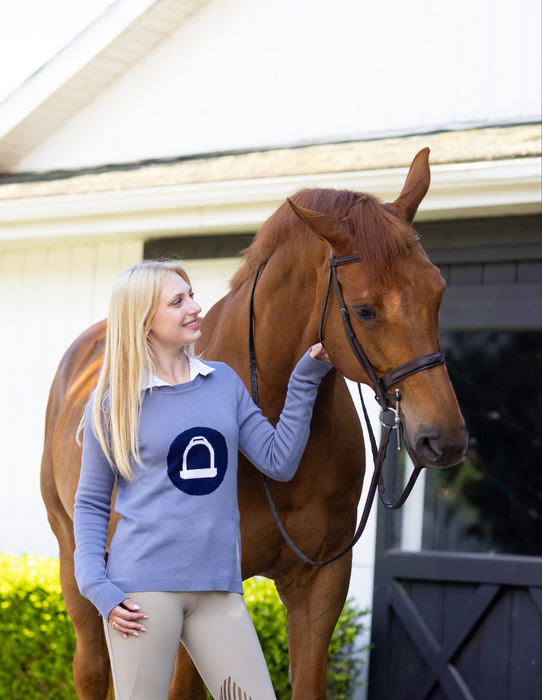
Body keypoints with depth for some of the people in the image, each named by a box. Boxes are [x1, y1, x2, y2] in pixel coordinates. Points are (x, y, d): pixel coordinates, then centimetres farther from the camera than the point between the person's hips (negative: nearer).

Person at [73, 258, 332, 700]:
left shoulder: (224, 382, 10)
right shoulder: (112, 404, -1)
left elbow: (280, 462, 6)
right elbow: (91, 504, 4)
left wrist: (305, 381, 1)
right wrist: (98, 588, -8)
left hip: (219, 588, 4)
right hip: (143, 589, -4)